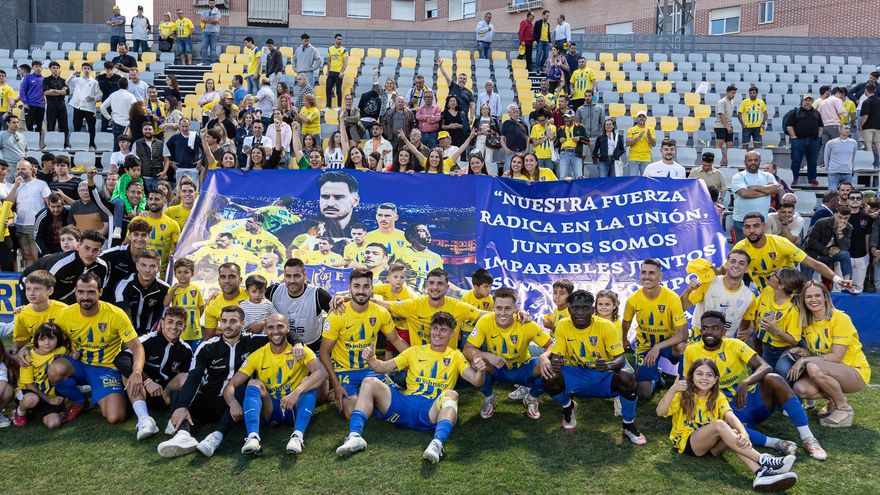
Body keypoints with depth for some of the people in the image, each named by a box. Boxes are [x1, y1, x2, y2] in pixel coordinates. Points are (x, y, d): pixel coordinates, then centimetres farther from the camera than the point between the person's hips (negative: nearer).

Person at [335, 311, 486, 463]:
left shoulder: (455, 356, 17)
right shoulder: (415, 351, 21)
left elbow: (476, 381, 4)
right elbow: (384, 367, 15)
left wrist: (481, 371, -20)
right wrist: (370, 360, -7)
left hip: (433, 411, -2)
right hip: (404, 405, 3)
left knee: (451, 394, -34)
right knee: (369, 382, -16)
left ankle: (437, 444, -54)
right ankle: (355, 436, -30)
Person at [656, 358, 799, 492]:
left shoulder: (718, 397, 5)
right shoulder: (683, 395, -4)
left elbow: (731, 416, -16)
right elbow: (660, 412, -20)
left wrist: (743, 433, -38)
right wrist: (672, 390, -35)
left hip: (711, 445, 4)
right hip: (686, 442, -4)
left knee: (734, 434, -30)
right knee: (719, 424, -31)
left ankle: (761, 473, -52)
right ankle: (764, 460, -38)